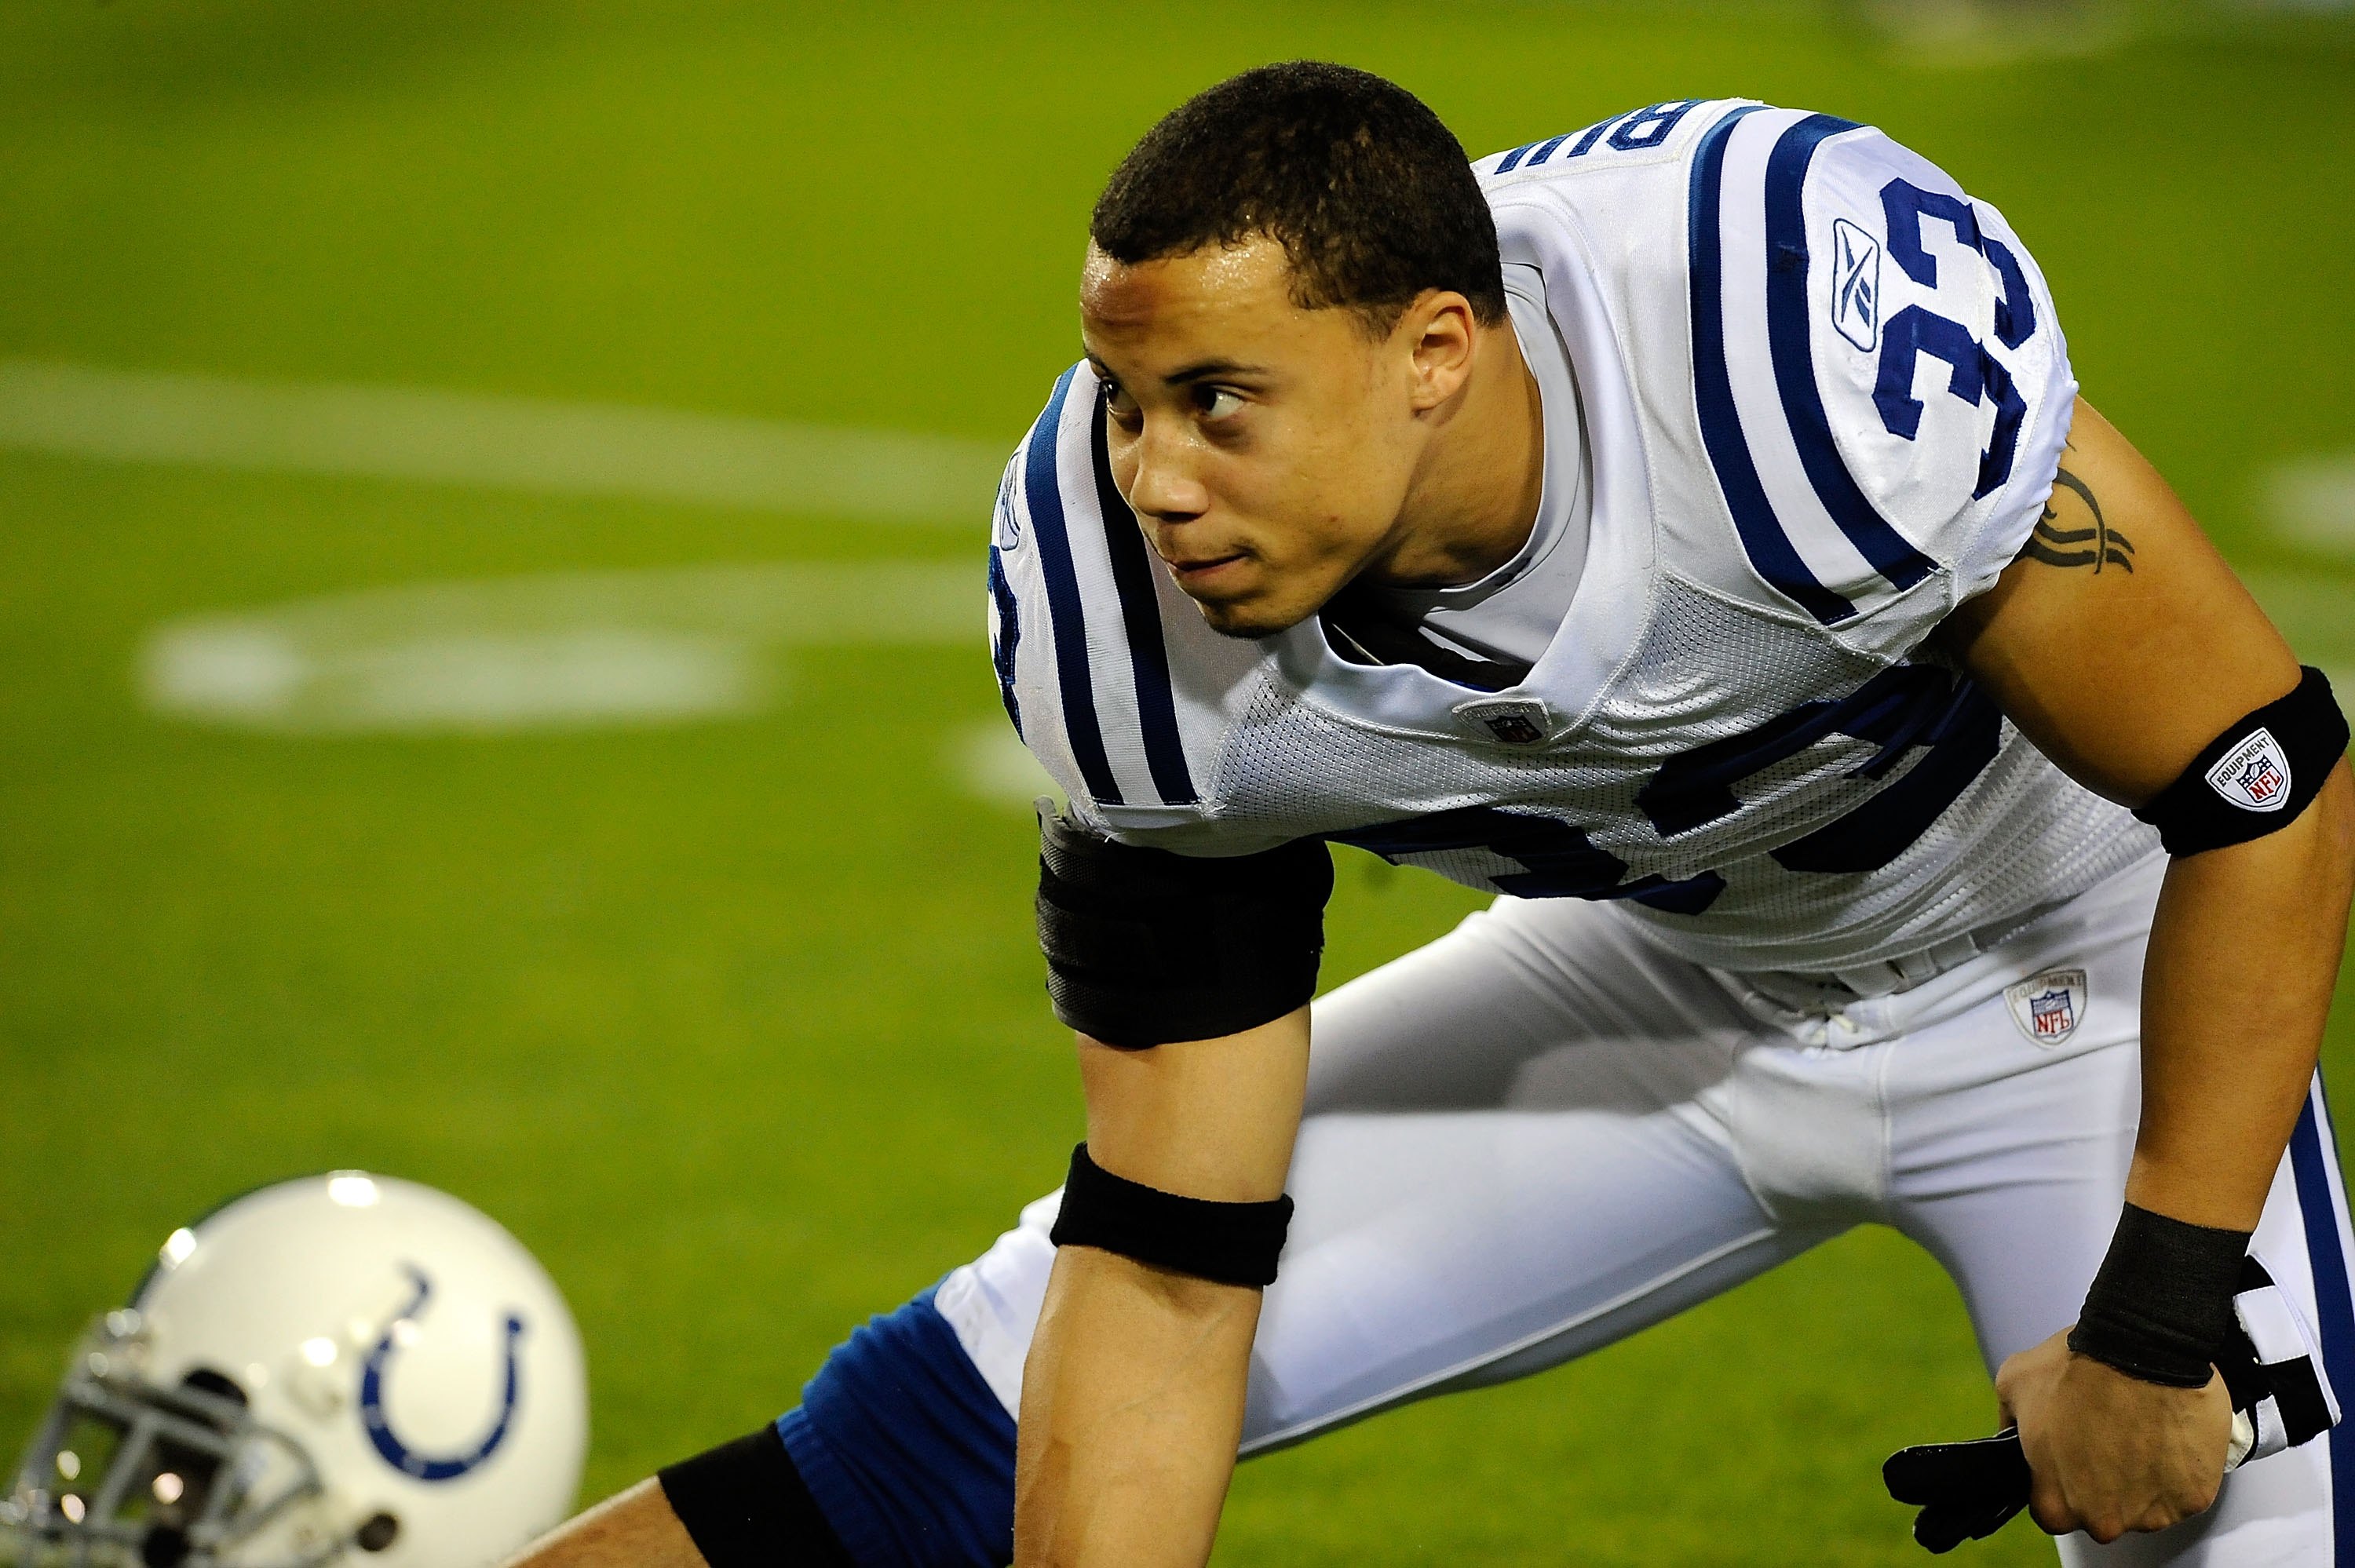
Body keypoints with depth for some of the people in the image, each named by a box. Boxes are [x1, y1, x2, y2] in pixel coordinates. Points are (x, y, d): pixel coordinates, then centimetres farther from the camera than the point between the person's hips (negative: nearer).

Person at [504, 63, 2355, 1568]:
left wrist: (2159, 1337, -22)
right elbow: (1162, 1257, -17)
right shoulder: (1120, 609, -24)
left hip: (2080, 970, -3)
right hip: (1662, 970, 3)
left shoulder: (1821, 333, -38)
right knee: (1003, 1397, -4)